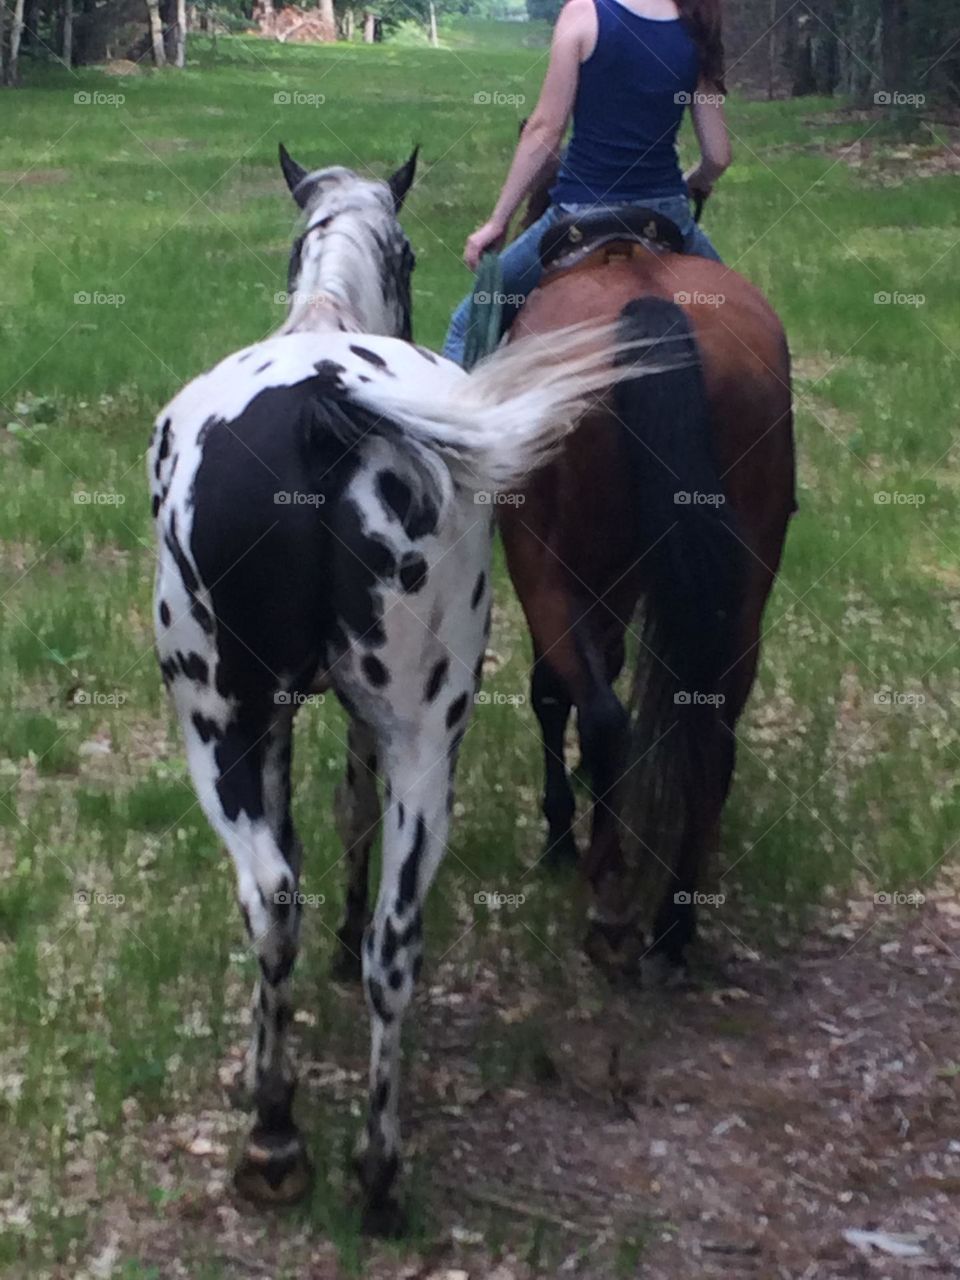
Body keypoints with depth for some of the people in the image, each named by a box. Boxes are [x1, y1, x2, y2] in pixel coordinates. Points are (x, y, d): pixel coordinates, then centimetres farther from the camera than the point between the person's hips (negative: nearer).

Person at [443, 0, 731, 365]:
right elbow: (718, 156, 3)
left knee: (470, 323, 14)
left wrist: (497, 222, -3)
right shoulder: (696, 32, 3)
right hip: (669, 214, 3)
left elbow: (546, 131, -10)